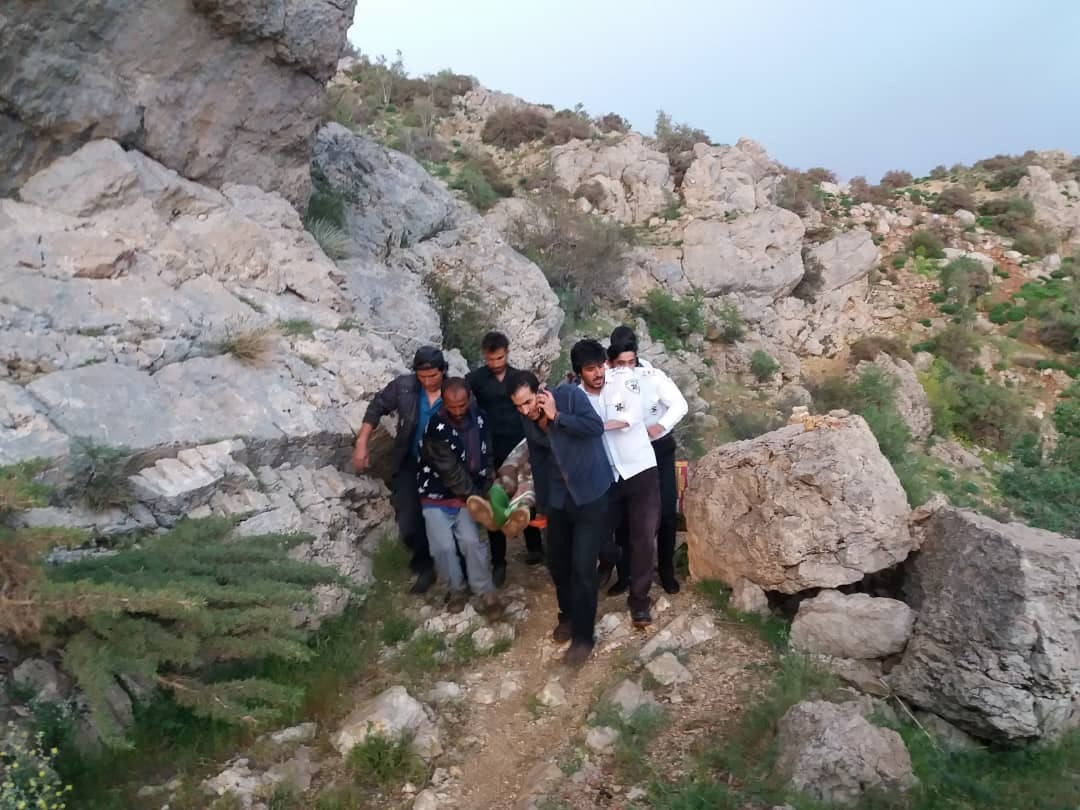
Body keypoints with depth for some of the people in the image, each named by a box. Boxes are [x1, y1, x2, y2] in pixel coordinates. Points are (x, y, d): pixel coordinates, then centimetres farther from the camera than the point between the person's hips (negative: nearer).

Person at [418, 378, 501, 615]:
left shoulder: (477, 417, -5)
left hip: (466, 495, 3)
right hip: (436, 496, -3)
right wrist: (476, 497, -16)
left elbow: (485, 455, 7)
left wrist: (487, 490, 0)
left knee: (471, 541, -8)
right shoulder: (436, 428, -25)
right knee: (444, 546, -8)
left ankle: (485, 591, 8)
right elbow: (451, 470, -22)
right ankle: (457, 590, 15)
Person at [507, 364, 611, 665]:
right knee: (557, 563, 14)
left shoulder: (570, 395, -15)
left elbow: (596, 427, -28)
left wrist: (556, 416, -26)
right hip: (558, 499, 6)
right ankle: (568, 615, 39)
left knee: (582, 567, -6)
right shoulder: (529, 422, 1)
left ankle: (584, 635, 10)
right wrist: (542, 501, 18)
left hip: (591, 495, -6)